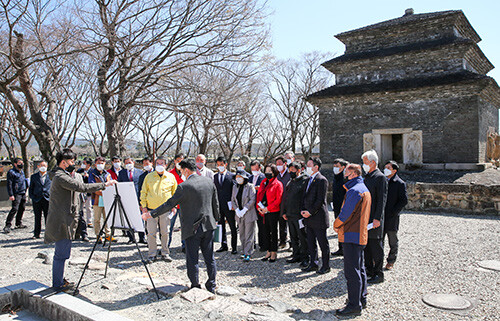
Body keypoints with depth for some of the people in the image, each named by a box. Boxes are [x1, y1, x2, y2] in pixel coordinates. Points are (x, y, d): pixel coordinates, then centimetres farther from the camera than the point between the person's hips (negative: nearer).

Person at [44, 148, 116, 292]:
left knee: (61, 253, 18)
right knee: (62, 253, -2)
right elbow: (82, 187, -25)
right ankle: (58, 284, 8)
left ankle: (59, 280, 29)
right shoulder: (61, 177, -17)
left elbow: (77, 190, 20)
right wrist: (104, 184, -22)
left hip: (64, 220, 11)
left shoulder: (61, 176, 16)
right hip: (61, 221, -11)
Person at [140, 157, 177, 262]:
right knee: (151, 233, 2)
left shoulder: (171, 177, 6)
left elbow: (174, 192, 14)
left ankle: (165, 254, 18)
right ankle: (152, 254, 13)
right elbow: (143, 192, 8)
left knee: (165, 233, 6)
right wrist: (144, 206, 1)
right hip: (151, 209, 0)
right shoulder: (149, 177, 5)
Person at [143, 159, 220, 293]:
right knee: (209, 257, 14)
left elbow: (169, 204, -13)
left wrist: (151, 214, -4)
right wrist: (215, 219, 23)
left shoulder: (184, 186, -16)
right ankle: (211, 286, 23)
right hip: (208, 226, 6)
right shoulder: (209, 181, 2)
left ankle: (195, 287, 17)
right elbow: (215, 203, 9)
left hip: (192, 228, -6)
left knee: (192, 259, 8)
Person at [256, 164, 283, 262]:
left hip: (273, 212, -6)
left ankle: (274, 253, 12)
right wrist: (259, 207, -1)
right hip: (263, 212, 6)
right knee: (265, 232, 10)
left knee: (273, 232, 2)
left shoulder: (278, 184, -6)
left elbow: (278, 200, -12)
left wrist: (267, 208, -16)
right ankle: (268, 252, 21)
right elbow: (258, 195, 15)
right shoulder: (263, 183, 14)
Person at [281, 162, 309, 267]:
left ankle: (305, 257, 9)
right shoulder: (290, 183, 17)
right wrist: (283, 212, 12)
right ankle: (296, 255, 25)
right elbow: (285, 198, 19)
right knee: (293, 237, 14)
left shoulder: (305, 181, -6)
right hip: (289, 215, 7)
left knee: (302, 237, 0)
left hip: (299, 215, -7)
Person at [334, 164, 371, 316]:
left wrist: (336, 224, -1)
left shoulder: (354, 191, -17)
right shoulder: (364, 189, 16)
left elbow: (346, 213, -19)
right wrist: (340, 224, 15)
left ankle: (354, 305, 0)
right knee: (359, 268, 18)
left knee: (351, 271, -5)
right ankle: (361, 298, 29)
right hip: (361, 234, 10)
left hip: (352, 234, -10)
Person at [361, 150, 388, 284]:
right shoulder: (367, 177, 15)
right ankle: (369, 270, 26)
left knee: (376, 246, -1)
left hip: (374, 219, -8)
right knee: (365, 245, 14)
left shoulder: (380, 177, -11)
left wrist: (377, 218, -20)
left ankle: (378, 274, 9)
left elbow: (382, 199, -16)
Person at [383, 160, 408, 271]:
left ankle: (391, 262, 23)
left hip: (392, 218, -4)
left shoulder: (400, 184, -7)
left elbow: (404, 201, -10)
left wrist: (392, 212, -15)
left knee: (393, 242, 10)